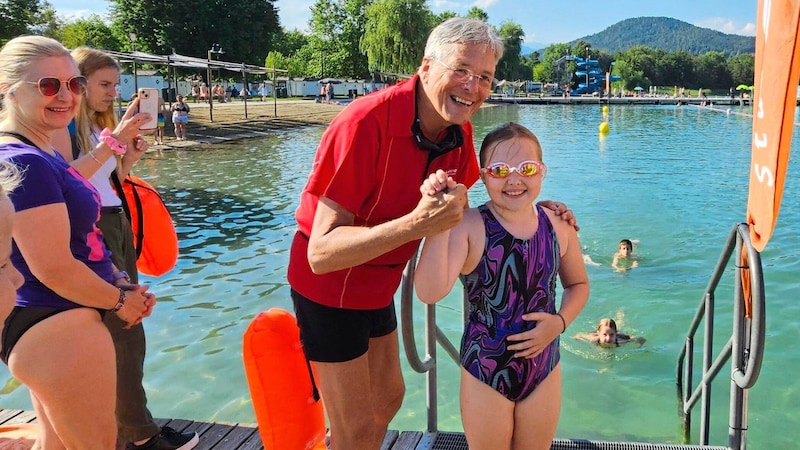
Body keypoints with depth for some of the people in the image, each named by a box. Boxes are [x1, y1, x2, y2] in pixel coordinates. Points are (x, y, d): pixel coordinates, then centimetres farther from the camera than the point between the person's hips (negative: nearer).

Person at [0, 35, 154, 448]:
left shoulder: (41, 154, 9)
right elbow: (54, 269, -25)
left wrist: (120, 284, 6)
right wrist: (119, 300, -9)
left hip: (45, 325, 10)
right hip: (57, 327, -10)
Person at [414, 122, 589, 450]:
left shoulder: (558, 225, -6)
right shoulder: (468, 226, -20)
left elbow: (578, 283, 11)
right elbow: (429, 293, -35)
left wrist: (560, 321, -8)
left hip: (544, 369, 4)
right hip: (485, 373, -3)